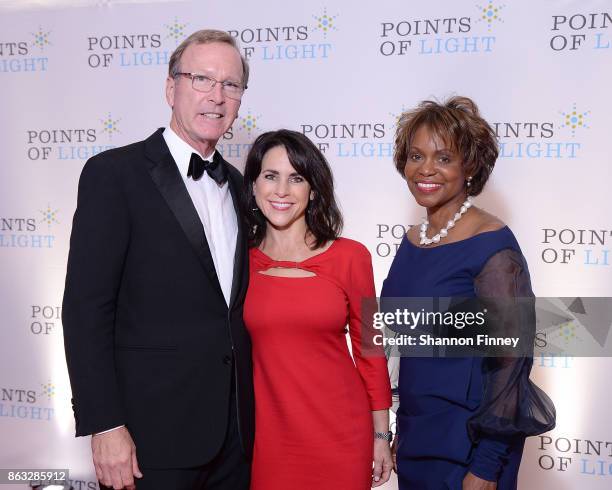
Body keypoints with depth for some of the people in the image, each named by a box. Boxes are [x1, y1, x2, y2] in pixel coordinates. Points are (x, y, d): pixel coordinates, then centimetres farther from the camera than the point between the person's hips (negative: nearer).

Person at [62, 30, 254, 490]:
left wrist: (249, 410, 11)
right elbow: (86, 308, -12)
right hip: (154, 435, -5)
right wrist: (105, 426, -16)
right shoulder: (114, 173, -9)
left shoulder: (235, 183, 10)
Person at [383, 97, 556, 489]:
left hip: (467, 442, -6)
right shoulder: (412, 241, 3)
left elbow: (510, 357, -17)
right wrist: (402, 427, 15)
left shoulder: (492, 246, -17)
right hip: (416, 435, 6)